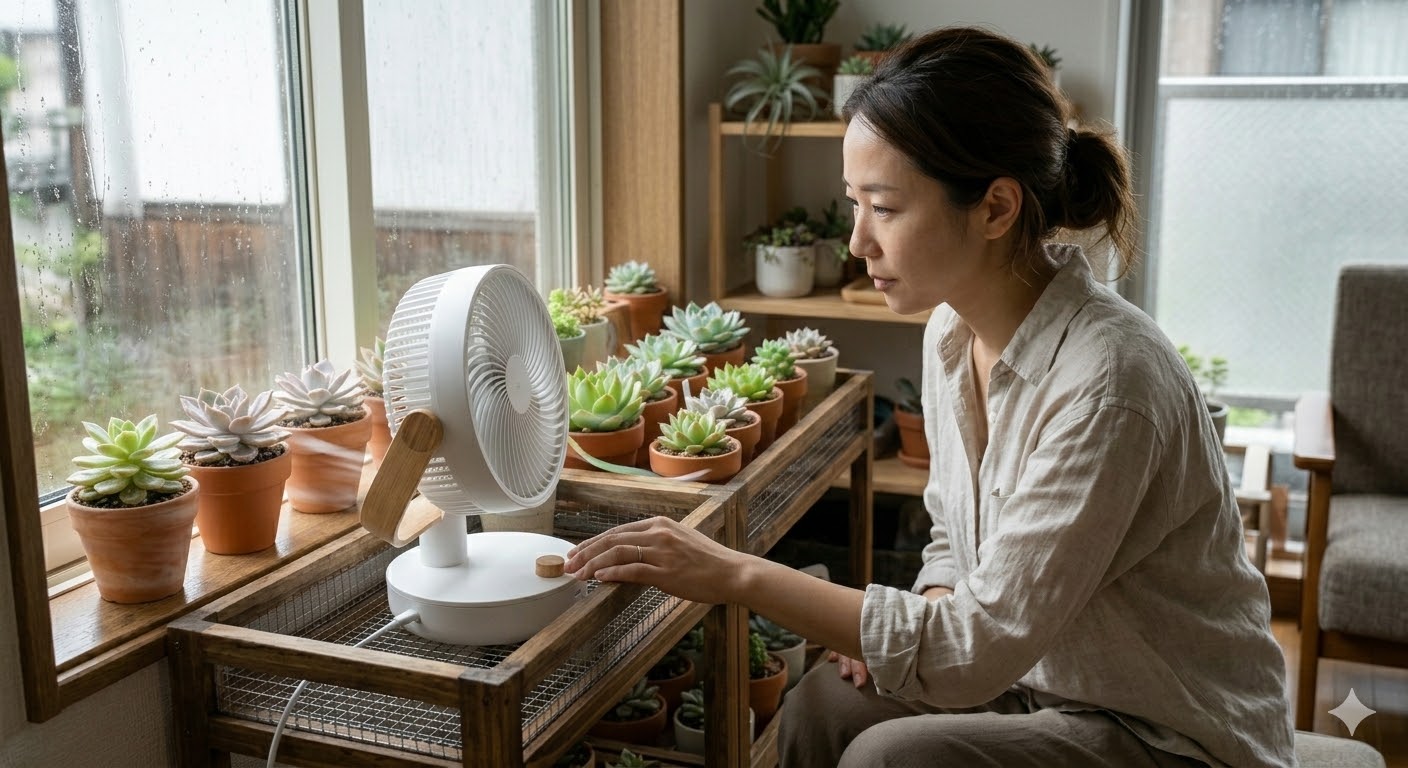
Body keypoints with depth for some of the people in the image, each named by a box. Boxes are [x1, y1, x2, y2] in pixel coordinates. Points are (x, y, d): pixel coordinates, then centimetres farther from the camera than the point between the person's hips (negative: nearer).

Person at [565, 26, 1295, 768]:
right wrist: (910, 626, -9)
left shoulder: (1105, 380, -29)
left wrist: (738, 575, -29)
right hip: (1043, 677, 7)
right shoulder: (952, 332, -3)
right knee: (824, 705, -12)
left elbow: (982, 645, -28)